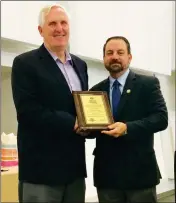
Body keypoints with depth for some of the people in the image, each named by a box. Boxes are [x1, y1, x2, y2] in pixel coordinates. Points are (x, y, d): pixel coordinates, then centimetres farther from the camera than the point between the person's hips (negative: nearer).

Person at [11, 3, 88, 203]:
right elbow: (27, 111, -16)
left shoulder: (80, 65, 15)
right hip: (41, 166, -6)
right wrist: (72, 123, -19)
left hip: (75, 164, 7)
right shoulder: (25, 63, -6)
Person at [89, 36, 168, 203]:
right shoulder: (96, 90, 12)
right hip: (106, 173, 3)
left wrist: (128, 128, -22)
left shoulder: (148, 84, 1)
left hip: (140, 171, -3)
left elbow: (161, 118, -9)